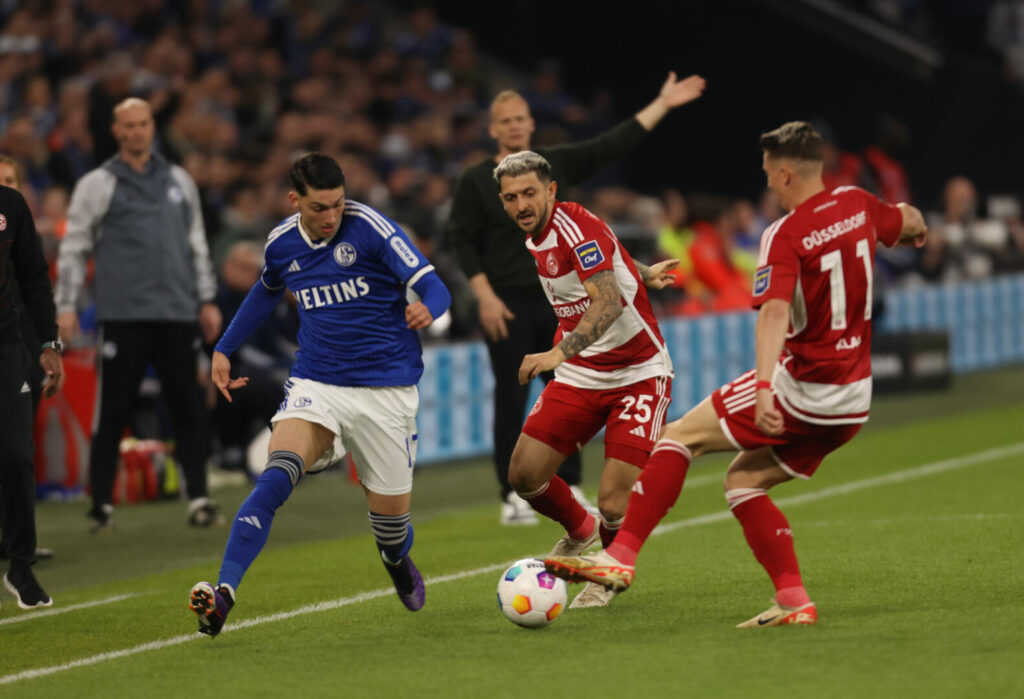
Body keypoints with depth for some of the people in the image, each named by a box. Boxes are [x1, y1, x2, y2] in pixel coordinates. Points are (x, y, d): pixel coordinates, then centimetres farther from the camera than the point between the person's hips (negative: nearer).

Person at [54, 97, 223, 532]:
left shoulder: (178, 181, 15)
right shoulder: (97, 185, 4)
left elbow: (197, 243, 21)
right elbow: (73, 247, 3)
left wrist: (206, 300, 16)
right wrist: (66, 305, -4)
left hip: (177, 315, 3)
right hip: (123, 314, -3)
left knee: (187, 407, 0)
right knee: (113, 413, -3)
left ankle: (198, 499, 3)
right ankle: (102, 504, 4)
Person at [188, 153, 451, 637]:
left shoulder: (368, 227, -13)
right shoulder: (282, 243, 1)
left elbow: (431, 285, -19)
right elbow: (267, 291, 25)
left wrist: (427, 309, -43)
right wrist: (225, 348, 25)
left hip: (384, 388, -2)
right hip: (314, 384, 2)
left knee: (389, 510, 4)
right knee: (277, 475, -24)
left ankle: (397, 561, 43)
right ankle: (224, 591, -32)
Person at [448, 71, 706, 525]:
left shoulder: (557, 164, 8)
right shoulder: (476, 181, -1)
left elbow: (613, 145, 7)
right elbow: (463, 241, -2)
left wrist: (661, 105, 3)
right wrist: (485, 297, -11)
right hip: (507, 305, -3)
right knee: (511, 401, -2)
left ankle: (570, 490, 14)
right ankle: (512, 497, 3)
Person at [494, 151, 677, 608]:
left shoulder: (575, 227, -21)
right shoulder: (536, 238, 5)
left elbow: (608, 301, -36)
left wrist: (561, 351, -48)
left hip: (638, 375, -8)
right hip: (580, 376, 8)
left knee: (614, 505, -14)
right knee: (524, 474, -2)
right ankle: (580, 531, 29)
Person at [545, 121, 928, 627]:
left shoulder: (786, 236, -16)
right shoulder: (858, 205, 4)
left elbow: (775, 311, -31)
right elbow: (910, 222, 26)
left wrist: (764, 387, -44)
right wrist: (915, 229, 51)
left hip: (802, 387, -7)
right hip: (853, 402, 7)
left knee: (680, 435, 3)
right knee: (742, 480, 16)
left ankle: (621, 557, -4)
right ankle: (793, 600, 5)